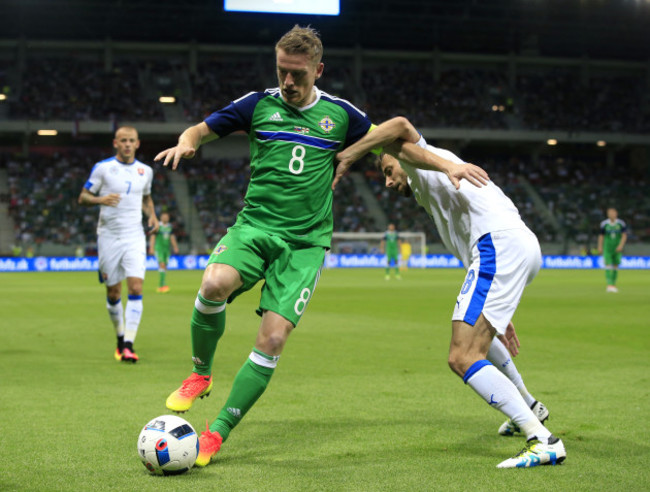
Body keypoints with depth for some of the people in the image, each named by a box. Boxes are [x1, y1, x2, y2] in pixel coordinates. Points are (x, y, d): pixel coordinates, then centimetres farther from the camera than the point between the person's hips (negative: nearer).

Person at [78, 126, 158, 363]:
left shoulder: (145, 171, 8)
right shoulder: (102, 167, -2)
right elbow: (83, 197, 0)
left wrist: (152, 216, 6)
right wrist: (101, 199, -20)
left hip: (135, 237, 1)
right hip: (108, 236, -1)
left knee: (136, 288, -15)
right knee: (113, 293, 6)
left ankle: (129, 345, -15)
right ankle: (120, 338, 29)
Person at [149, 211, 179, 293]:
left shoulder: (170, 227, 12)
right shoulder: (157, 226, -5)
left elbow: (172, 237, 17)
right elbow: (152, 237, -5)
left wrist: (175, 247, 9)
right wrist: (151, 248, -12)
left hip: (167, 249, 6)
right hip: (159, 248, -6)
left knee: (164, 267, 5)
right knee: (162, 265, -19)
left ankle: (160, 286, 12)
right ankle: (163, 284, -26)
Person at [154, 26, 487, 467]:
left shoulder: (339, 113, 8)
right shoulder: (258, 104, 7)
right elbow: (201, 129, 15)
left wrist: (445, 165, 13)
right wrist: (186, 142, -9)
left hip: (305, 243, 0)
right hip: (254, 227, 0)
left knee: (272, 339, -14)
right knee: (215, 283, -32)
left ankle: (217, 434, -3)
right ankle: (201, 374, -5)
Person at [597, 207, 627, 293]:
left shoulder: (621, 224, -1)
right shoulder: (604, 224, -1)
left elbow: (624, 235, -3)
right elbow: (601, 235, 7)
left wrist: (621, 245, -16)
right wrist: (600, 247, 6)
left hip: (617, 249, 2)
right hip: (607, 248, -2)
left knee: (616, 266, 6)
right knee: (608, 265, -14)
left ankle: (613, 284, 17)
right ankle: (609, 285, -20)